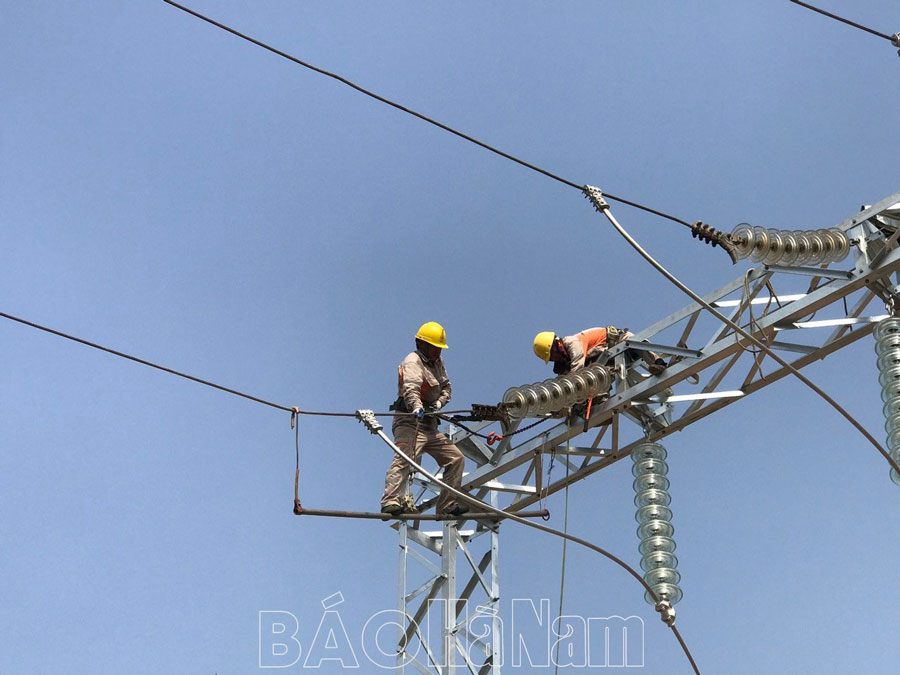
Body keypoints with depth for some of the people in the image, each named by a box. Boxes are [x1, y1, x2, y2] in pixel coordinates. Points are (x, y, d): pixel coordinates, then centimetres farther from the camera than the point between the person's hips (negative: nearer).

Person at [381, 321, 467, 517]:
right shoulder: (413, 361, -8)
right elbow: (411, 388, -27)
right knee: (404, 457, -28)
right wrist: (416, 407, -47)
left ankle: (447, 505, 10)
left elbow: (446, 387, 23)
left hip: (430, 426, 9)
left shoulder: (437, 362, 21)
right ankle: (391, 502, -40)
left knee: (456, 458, 10)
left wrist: (439, 402, 0)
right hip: (410, 422, -9)